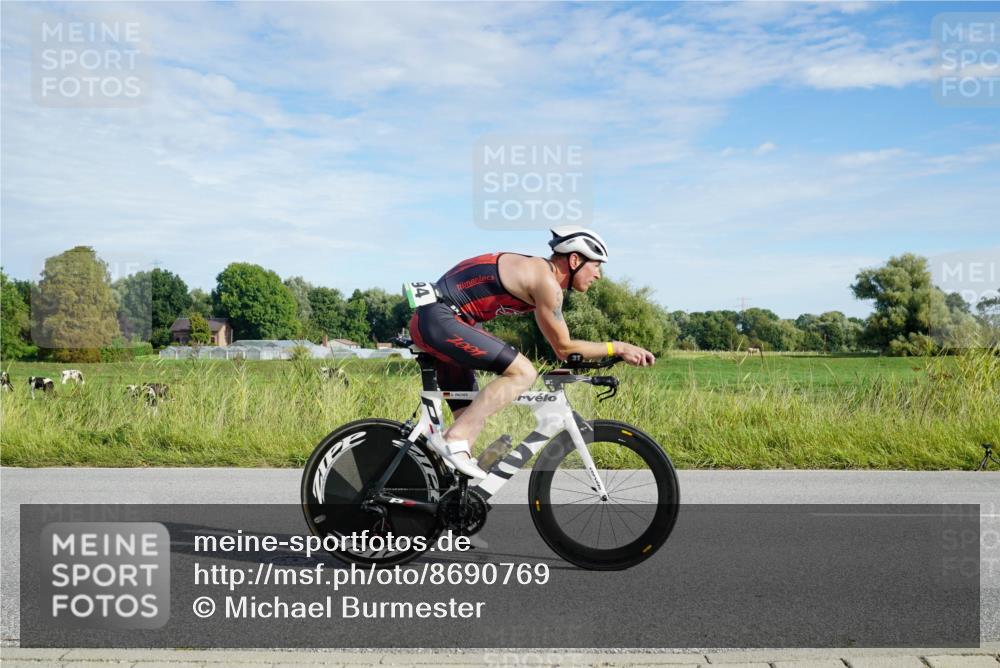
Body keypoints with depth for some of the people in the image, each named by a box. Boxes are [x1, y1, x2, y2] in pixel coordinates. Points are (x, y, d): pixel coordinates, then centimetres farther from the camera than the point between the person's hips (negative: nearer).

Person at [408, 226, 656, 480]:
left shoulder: (537, 272, 16)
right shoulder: (546, 281, -14)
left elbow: (559, 345, 26)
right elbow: (564, 348, -10)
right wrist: (618, 347, -4)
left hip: (429, 323, 10)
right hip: (439, 319, -10)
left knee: (473, 418, 12)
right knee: (523, 372, -18)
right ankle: (454, 439, -20)